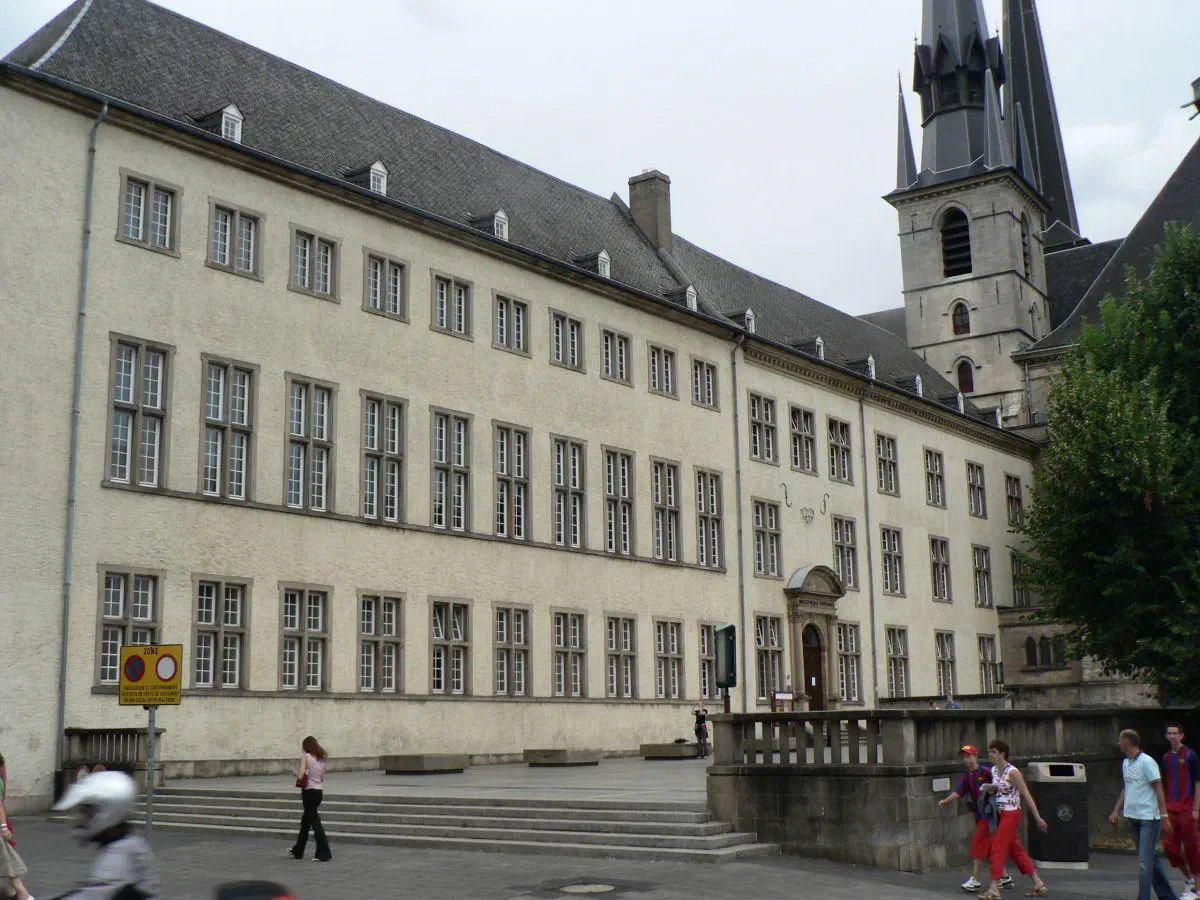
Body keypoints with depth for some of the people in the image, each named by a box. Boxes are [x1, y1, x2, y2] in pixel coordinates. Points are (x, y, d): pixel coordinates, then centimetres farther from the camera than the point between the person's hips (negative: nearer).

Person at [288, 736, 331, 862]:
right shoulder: (321, 758, 10)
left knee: (315, 821, -4)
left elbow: (300, 776, -17)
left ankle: (324, 854, -7)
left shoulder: (305, 756, -9)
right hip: (319, 791, 7)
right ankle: (297, 851, 33)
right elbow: (322, 778, 11)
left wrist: (296, 773, 3)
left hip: (309, 791, -7)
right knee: (305, 821, 20)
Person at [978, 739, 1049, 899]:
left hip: (1011, 814, -8)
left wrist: (1038, 817, -14)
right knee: (1017, 851, 11)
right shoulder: (993, 770, 8)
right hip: (1002, 814, 8)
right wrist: (988, 788, -2)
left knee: (998, 849, -7)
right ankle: (1039, 884, 19)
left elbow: (1026, 795, -14)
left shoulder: (1012, 772, -15)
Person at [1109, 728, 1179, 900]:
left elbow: (1158, 788, -13)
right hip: (1133, 817, 8)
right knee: (1151, 859, 14)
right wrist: (1116, 811, 18)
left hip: (1149, 818, -8)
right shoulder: (1125, 763, 12)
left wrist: (1164, 817, -16)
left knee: (1145, 861, -10)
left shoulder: (1146, 762, -13)